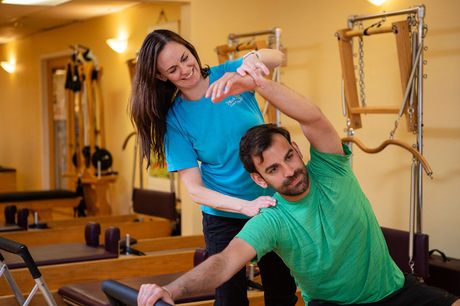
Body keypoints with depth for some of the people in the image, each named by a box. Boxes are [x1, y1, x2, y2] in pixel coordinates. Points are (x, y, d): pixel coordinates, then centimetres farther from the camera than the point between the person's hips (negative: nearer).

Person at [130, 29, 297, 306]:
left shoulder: (230, 74, -9)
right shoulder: (175, 120, -12)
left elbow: (277, 57, -24)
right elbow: (195, 189, -15)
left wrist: (253, 58, -47)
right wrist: (246, 206, -29)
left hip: (273, 203, 2)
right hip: (224, 218, -1)